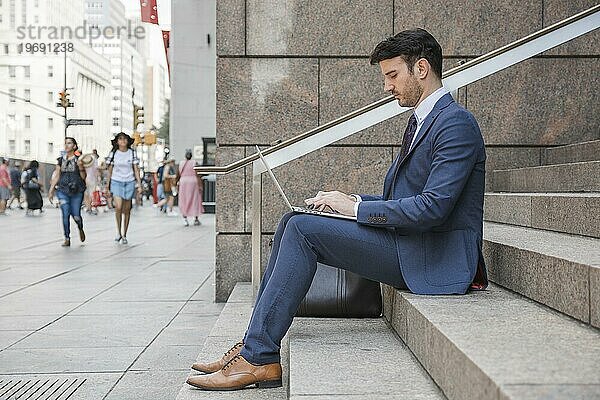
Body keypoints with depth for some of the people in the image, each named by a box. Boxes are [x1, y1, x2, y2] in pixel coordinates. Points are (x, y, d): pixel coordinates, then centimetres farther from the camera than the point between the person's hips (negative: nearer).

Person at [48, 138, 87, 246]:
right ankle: (67, 239, 3)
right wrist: (51, 191, 9)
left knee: (76, 215, 0)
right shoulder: (60, 160, 10)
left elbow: (83, 177, 3)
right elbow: (57, 176, 13)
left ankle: (80, 229, 33)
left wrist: (80, 167, -14)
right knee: (65, 215, -6)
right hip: (63, 190, 2)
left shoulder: (79, 159, 3)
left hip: (77, 191, -2)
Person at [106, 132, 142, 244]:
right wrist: (108, 186, 6)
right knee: (118, 207, -17)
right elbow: (110, 171, 7)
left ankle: (124, 235, 15)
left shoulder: (132, 153, 3)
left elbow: (136, 170, 4)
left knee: (126, 210, 4)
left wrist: (139, 185, -3)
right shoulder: (113, 153, 2)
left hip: (129, 182, 1)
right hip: (116, 182, -1)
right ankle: (118, 232, 1)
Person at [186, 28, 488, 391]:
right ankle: (255, 344, 0)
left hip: (431, 260, -10)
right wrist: (351, 201, 3)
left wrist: (356, 208, -15)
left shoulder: (456, 123, -13)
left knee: (303, 229, -19)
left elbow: (431, 208, -23)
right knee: (294, 223, 2)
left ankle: (259, 358, -15)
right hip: (406, 246, 10)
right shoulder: (421, 120, 18)